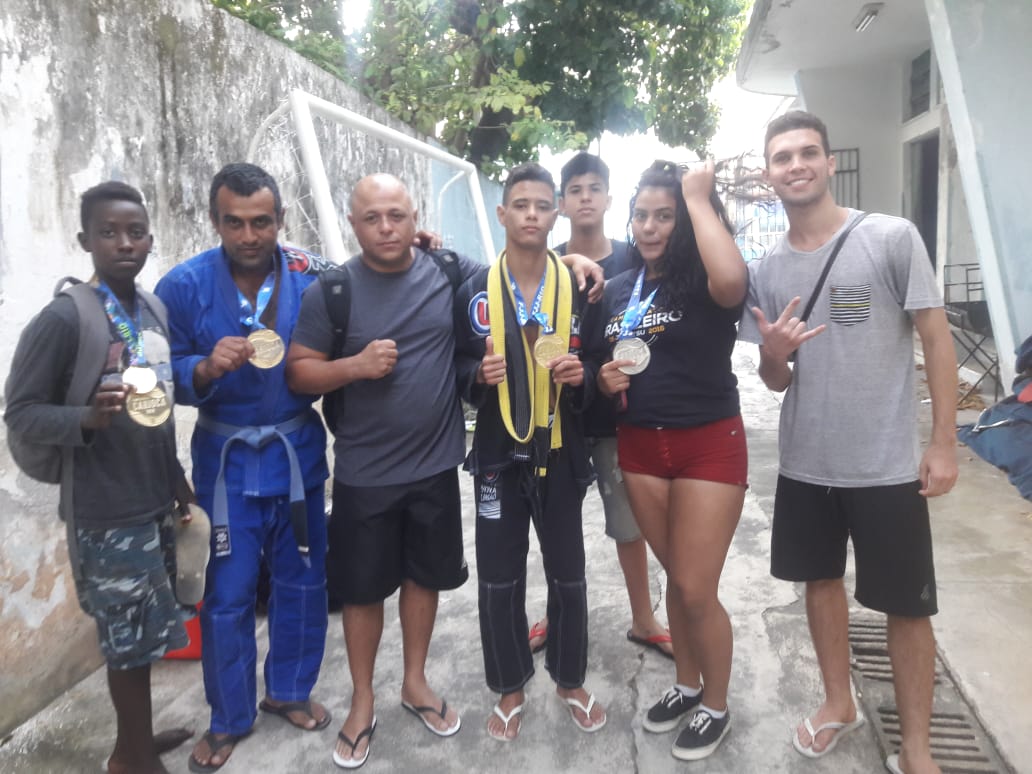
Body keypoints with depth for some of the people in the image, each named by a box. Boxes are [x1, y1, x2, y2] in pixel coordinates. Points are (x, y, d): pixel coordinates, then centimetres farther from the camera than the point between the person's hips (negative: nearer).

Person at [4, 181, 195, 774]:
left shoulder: (155, 312, 7)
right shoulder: (64, 318, -15)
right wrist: (88, 419, -31)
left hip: (154, 501, 7)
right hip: (107, 510, -7)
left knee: (140, 633, 19)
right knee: (129, 637, 5)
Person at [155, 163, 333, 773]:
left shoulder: (313, 276, -7)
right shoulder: (184, 286, -9)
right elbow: (166, 376, -8)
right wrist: (208, 368, -27)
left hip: (298, 451, 2)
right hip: (227, 460, -1)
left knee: (303, 579, 13)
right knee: (228, 595, 7)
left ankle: (290, 691, 38)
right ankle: (230, 718, 30)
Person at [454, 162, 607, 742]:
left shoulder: (579, 289, -1)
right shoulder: (475, 291, -1)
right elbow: (458, 367, 4)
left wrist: (580, 378, -17)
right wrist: (479, 375, -17)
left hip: (561, 455, 0)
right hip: (499, 455, 0)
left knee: (568, 575, 13)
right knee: (500, 579, 9)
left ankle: (571, 679, 35)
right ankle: (510, 688, 30)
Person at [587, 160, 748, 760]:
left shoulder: (703, 282, -10)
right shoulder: (618, 288, 7)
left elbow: (733, 279, -37)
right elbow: (606, 368, 18)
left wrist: (698, 197, -23)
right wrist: (607, 379, -6)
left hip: (708, 444, -5)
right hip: (640, 445, 5)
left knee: (697, 589, 1)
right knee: (677, 578, 19)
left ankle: (717, 706, 27)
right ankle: (688, 685, 40)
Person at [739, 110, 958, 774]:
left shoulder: (892, 238, -9)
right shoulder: (765, 270, 3)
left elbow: (937, 340, -7)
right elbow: (776, 382, 8)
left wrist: (945, 442, -10)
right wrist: (773, 356, -15)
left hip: (888, 467, -4)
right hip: (804, 465, 4)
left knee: (906, 606, 7)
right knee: (822, 580, 18)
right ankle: (840, 703, 40)